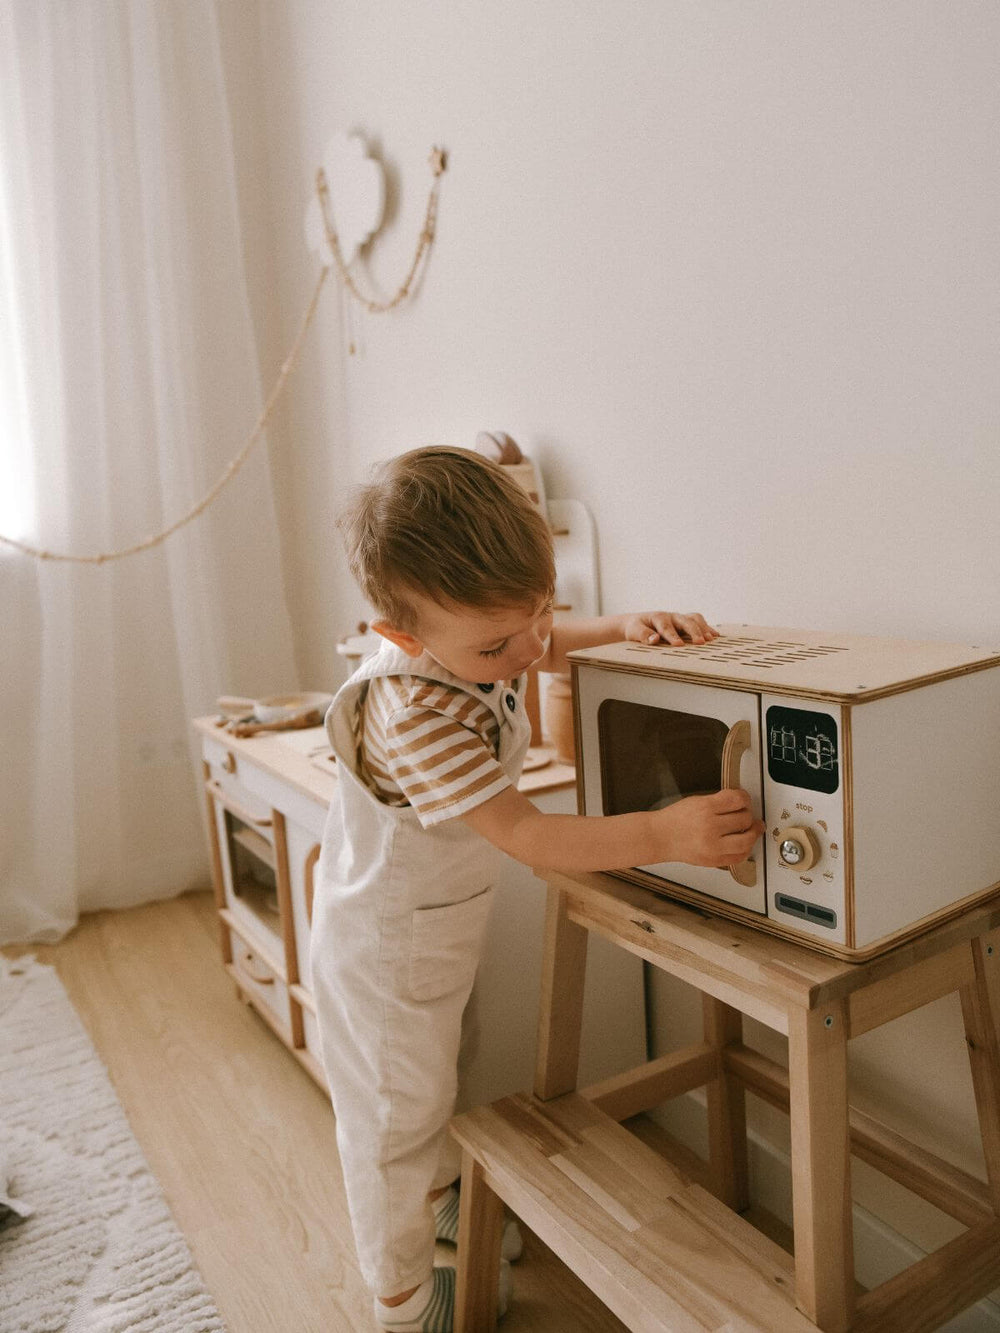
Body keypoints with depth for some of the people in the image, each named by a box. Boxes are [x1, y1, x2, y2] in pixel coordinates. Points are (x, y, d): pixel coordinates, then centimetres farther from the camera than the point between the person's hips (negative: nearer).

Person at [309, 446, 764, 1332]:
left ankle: (441, 1202, 56)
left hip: (446, 921, 8)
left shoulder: (478, 635, -13)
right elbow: (529, 838, -37)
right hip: (388, 943, -8)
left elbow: (551, 643, 9)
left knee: (433, 1083, 29)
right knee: (398, 1111, 14)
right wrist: (666, 834, -42)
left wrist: (627, 625, -9)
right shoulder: (414, 716, -38)